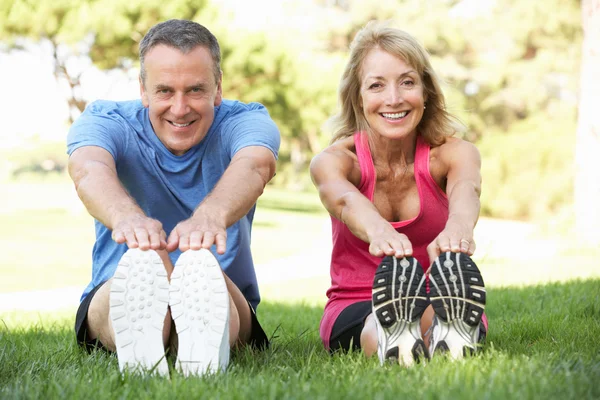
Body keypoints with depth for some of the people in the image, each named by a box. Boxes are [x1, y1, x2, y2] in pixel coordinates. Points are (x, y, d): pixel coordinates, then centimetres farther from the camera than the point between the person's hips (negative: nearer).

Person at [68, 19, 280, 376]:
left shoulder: (246, 122, -3)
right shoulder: (105, 122, -3)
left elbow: (256, 164, -30)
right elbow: (89, 169, -28)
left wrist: (210, 215, -54)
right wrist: (127, 216, -54)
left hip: (225, 302, 0)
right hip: (115, 298, 0)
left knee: (202, 269, -36)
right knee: (143, 260, -36)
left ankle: (206, 345, -68)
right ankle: (136, 343, -68)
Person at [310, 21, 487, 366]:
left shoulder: (453, 153, -7)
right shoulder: (333, 160, -9)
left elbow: (465, 188, -34)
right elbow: (343, 198, -36)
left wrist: (458, 227, -62)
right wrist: (378, 230, -63)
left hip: (439, 304, 1)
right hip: (355, 309, 0)